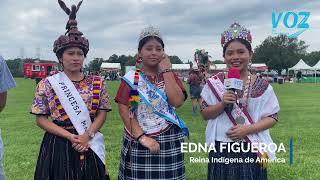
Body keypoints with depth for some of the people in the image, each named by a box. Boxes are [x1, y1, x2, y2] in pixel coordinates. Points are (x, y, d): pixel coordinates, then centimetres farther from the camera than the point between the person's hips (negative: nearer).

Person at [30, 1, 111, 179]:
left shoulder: (97, 82, 0)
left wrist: (88, 135, -15)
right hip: (58, 146, -1)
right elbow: (41, 118, -4)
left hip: (89, 146, 2)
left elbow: (102, 113, 0)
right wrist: (70, 136, -14)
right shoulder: (47, 84, -3)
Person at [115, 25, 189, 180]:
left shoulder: (170, 76, 5)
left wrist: (166, 71, -9)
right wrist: (141, 137, -15)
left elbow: (177, 102, -13)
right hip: (138, 142, -1)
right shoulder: (131, 77, -1)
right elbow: (124, 110, -7)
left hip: (168, 141, 2)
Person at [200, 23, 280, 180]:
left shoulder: (261, 85, -4)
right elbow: (205, 114, 0)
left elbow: (272, 118, 0)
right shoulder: (214, 83, -3)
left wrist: (248, 129, -15)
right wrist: (222, 104, -18)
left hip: (252, 150, 0)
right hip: (221, 149, 0)